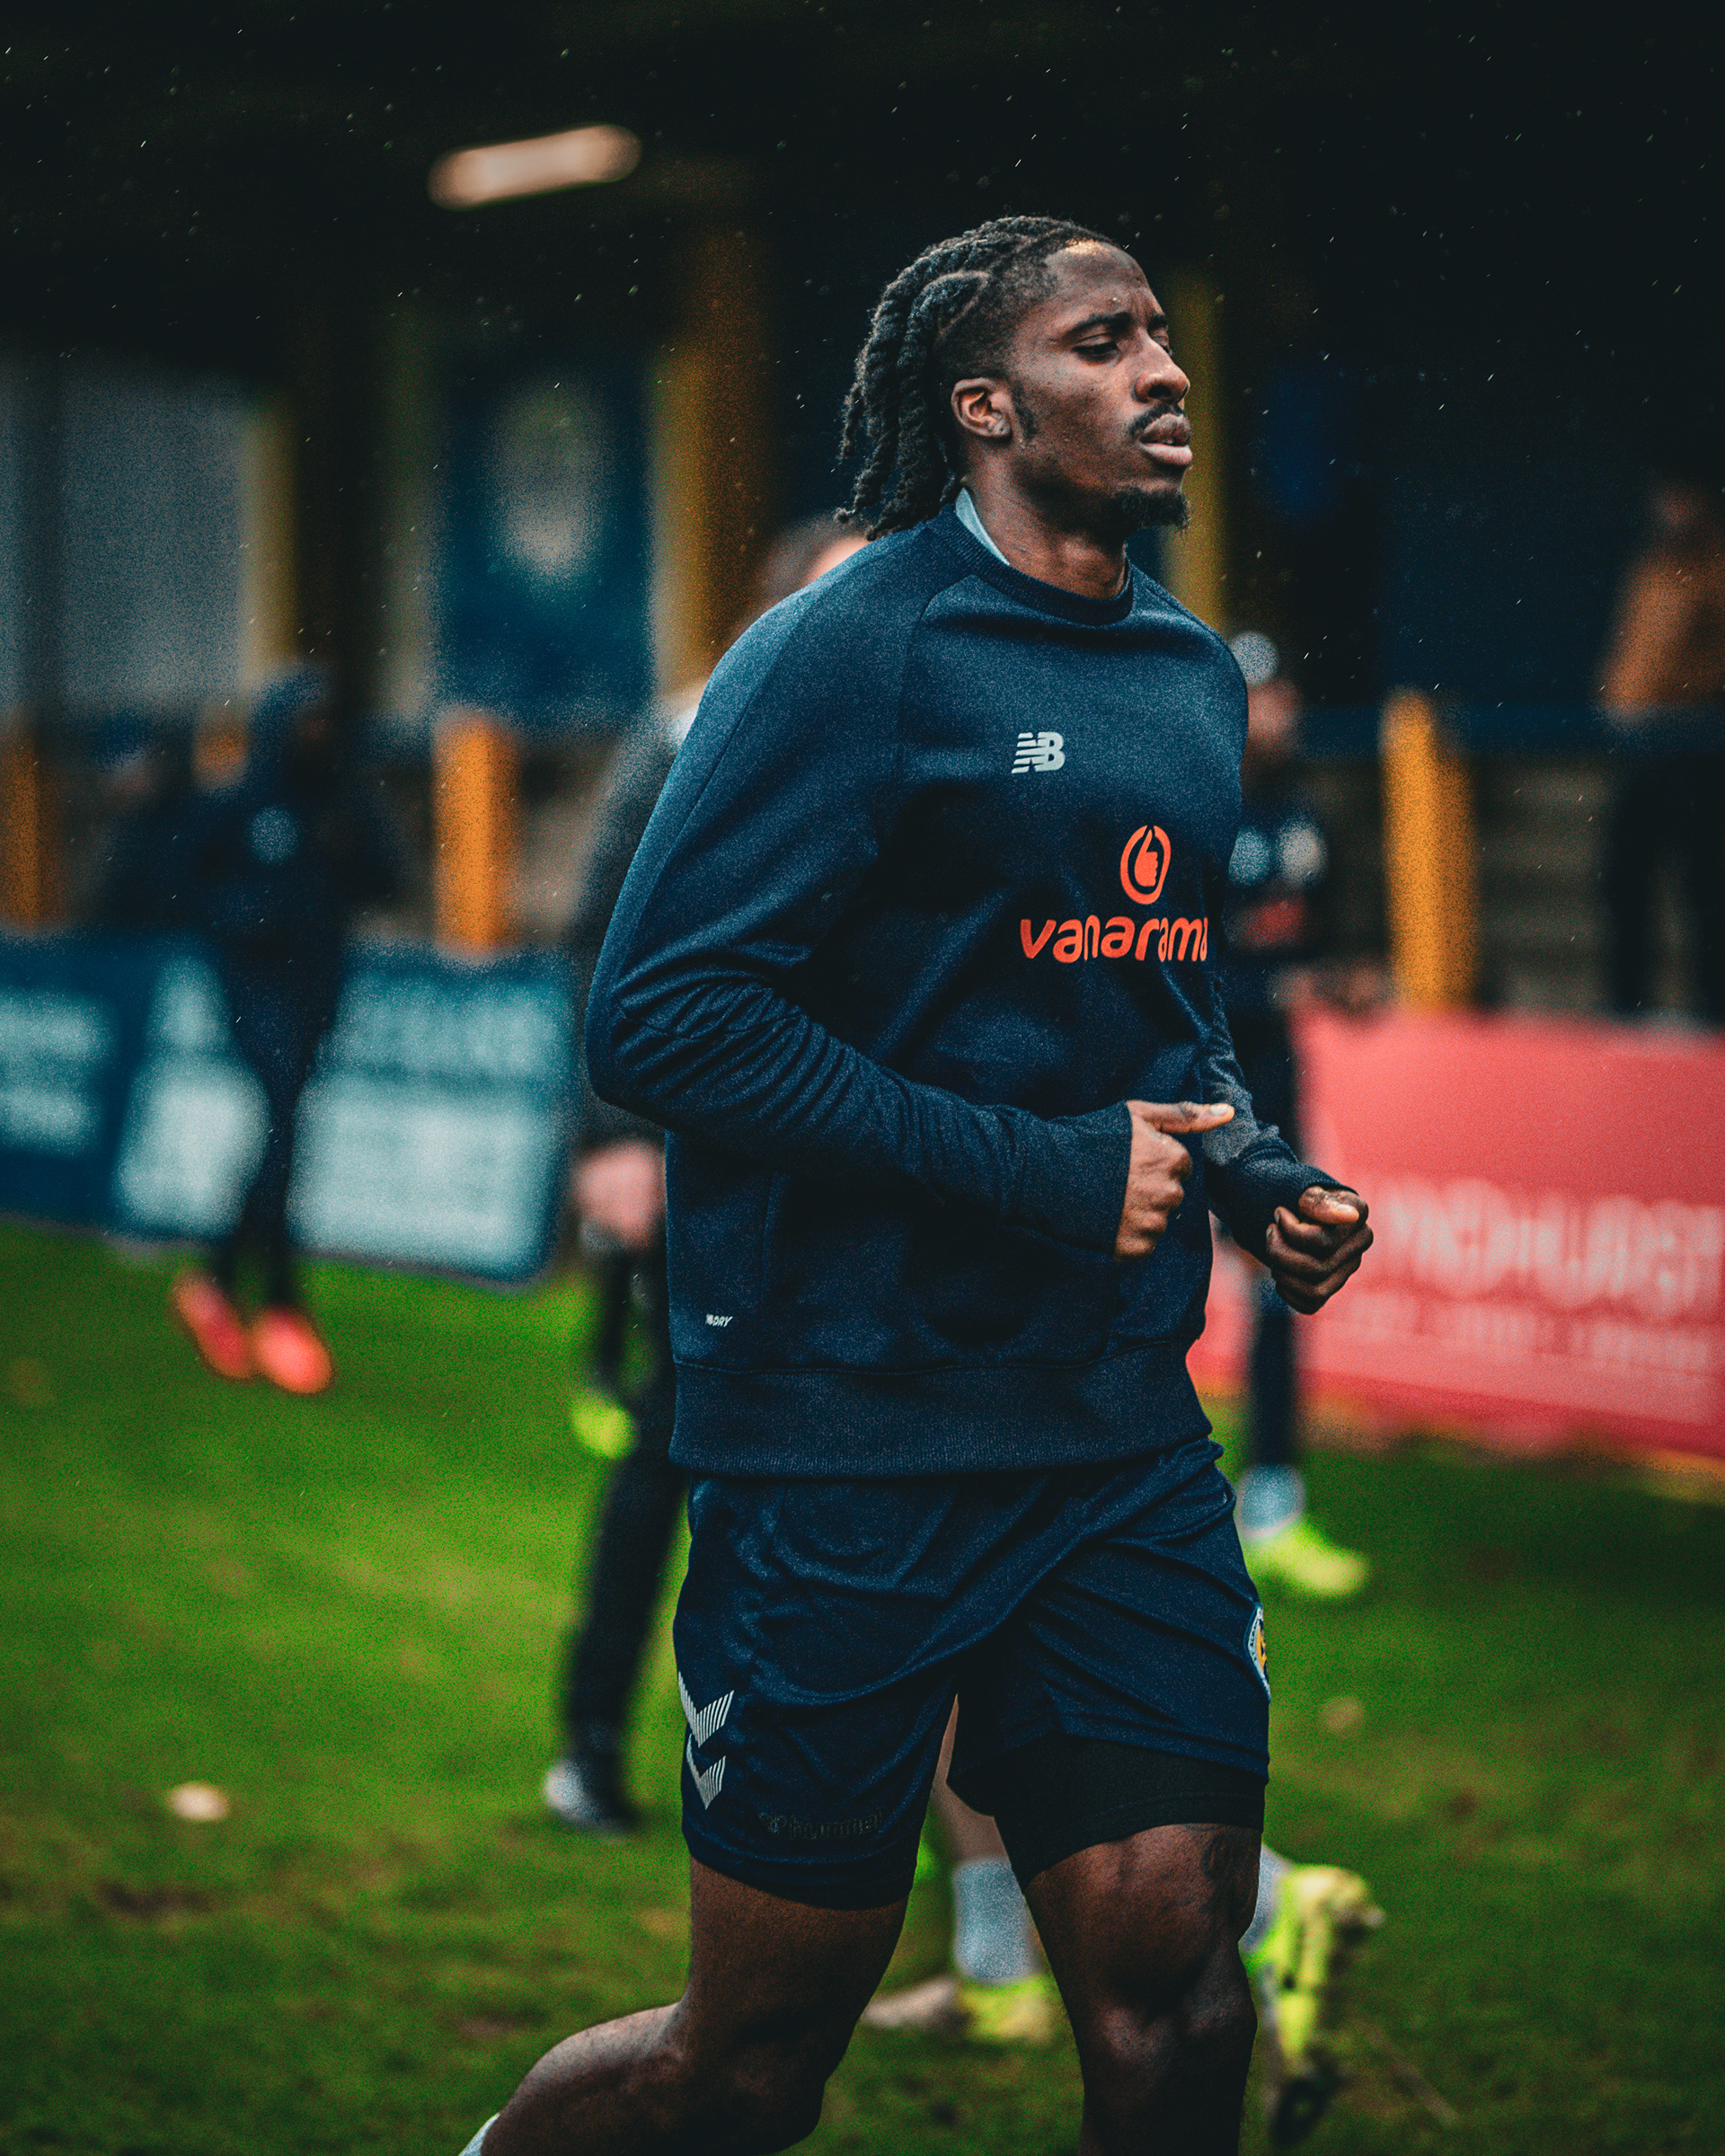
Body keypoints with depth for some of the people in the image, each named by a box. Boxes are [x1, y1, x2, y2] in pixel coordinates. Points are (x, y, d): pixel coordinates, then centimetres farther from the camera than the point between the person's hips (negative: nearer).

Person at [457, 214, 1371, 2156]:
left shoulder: (1194, 678, 13)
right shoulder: (853, 649, -10)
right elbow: (657, 1012, -16)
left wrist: (1250, 1164, 7)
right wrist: (1046, 1172, -18)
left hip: (1123, 1436, 6)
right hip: (852, 1441, -6)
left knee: (1172, 1985, -2)